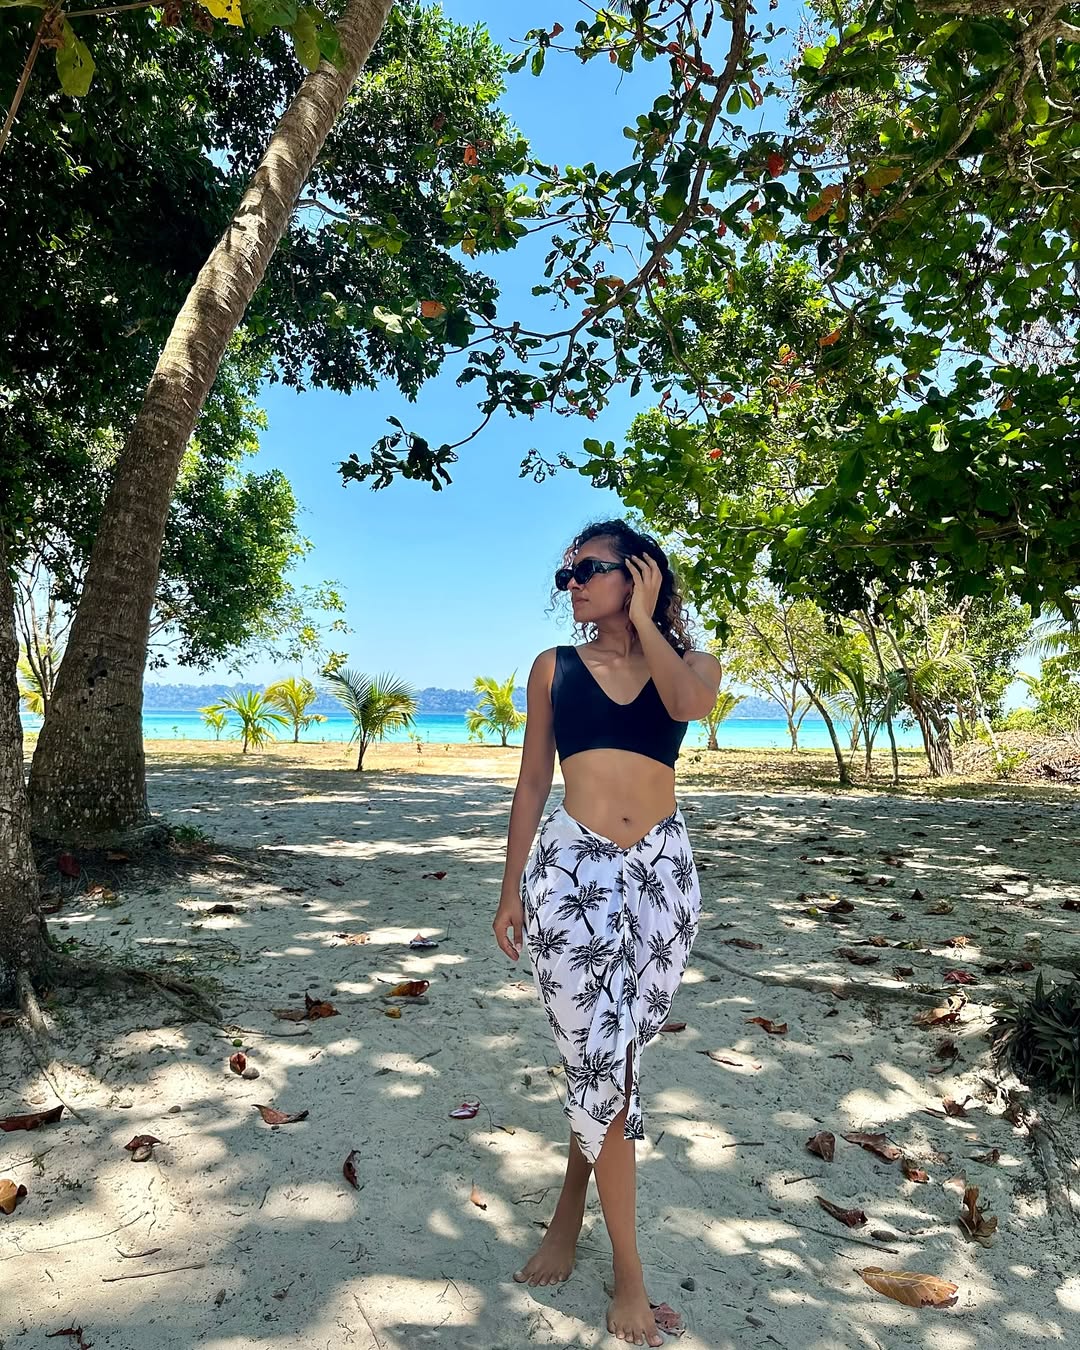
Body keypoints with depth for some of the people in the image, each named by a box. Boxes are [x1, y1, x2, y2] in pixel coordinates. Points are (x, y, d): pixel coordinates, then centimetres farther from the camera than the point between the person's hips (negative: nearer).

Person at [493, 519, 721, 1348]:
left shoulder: (689, 662, 8)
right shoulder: (555, 667, 8)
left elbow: (692, 704, -18)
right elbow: (532, 782, 9)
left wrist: (644, 620, -4)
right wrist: (512, 890, 7)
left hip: (663, 873, 1)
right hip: (573, 869, 0)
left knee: (608, 1057, 11)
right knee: (603, 1063, -1)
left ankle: (571, 1211, 37)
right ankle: (629, 1272, 17)